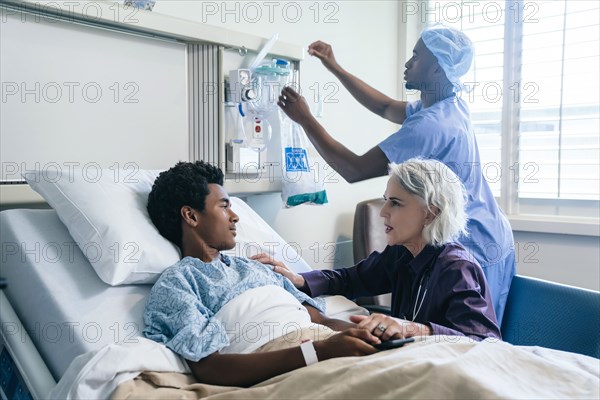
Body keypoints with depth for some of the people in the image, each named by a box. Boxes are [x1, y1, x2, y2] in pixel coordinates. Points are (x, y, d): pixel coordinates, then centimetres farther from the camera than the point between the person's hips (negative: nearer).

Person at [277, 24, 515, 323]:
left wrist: (305, 119, -16)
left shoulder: (431, 125, -25)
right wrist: (335, 68, 17)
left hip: (472, 251, -10)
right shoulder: (450, 106, 5)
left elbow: (354, 170, -24)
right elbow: (385, 108, 18)